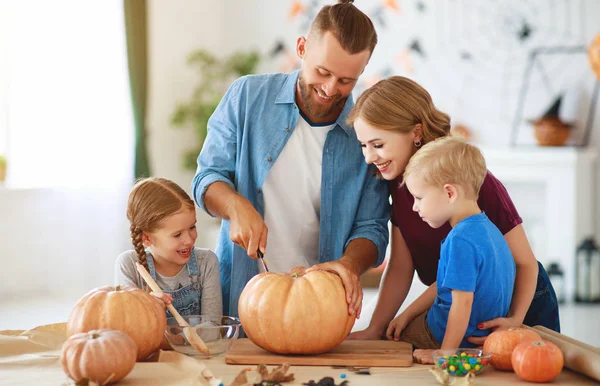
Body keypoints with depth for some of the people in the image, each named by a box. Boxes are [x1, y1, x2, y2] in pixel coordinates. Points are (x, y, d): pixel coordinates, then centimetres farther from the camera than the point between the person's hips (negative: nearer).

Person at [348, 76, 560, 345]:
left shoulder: (475, 183, -31)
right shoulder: (398, 183, -11)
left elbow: (526, 263, -22)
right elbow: (401, 266, -7)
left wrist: (514, 321, -38)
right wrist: (375, 329, -17)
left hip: (519, 303, -5)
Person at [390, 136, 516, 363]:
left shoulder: (460, 240, -26)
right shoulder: (486, 228, 7)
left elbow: (463, 302, -27)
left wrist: (446, 353, -21)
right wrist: (407, 314, 15)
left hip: (461, 337, -10)